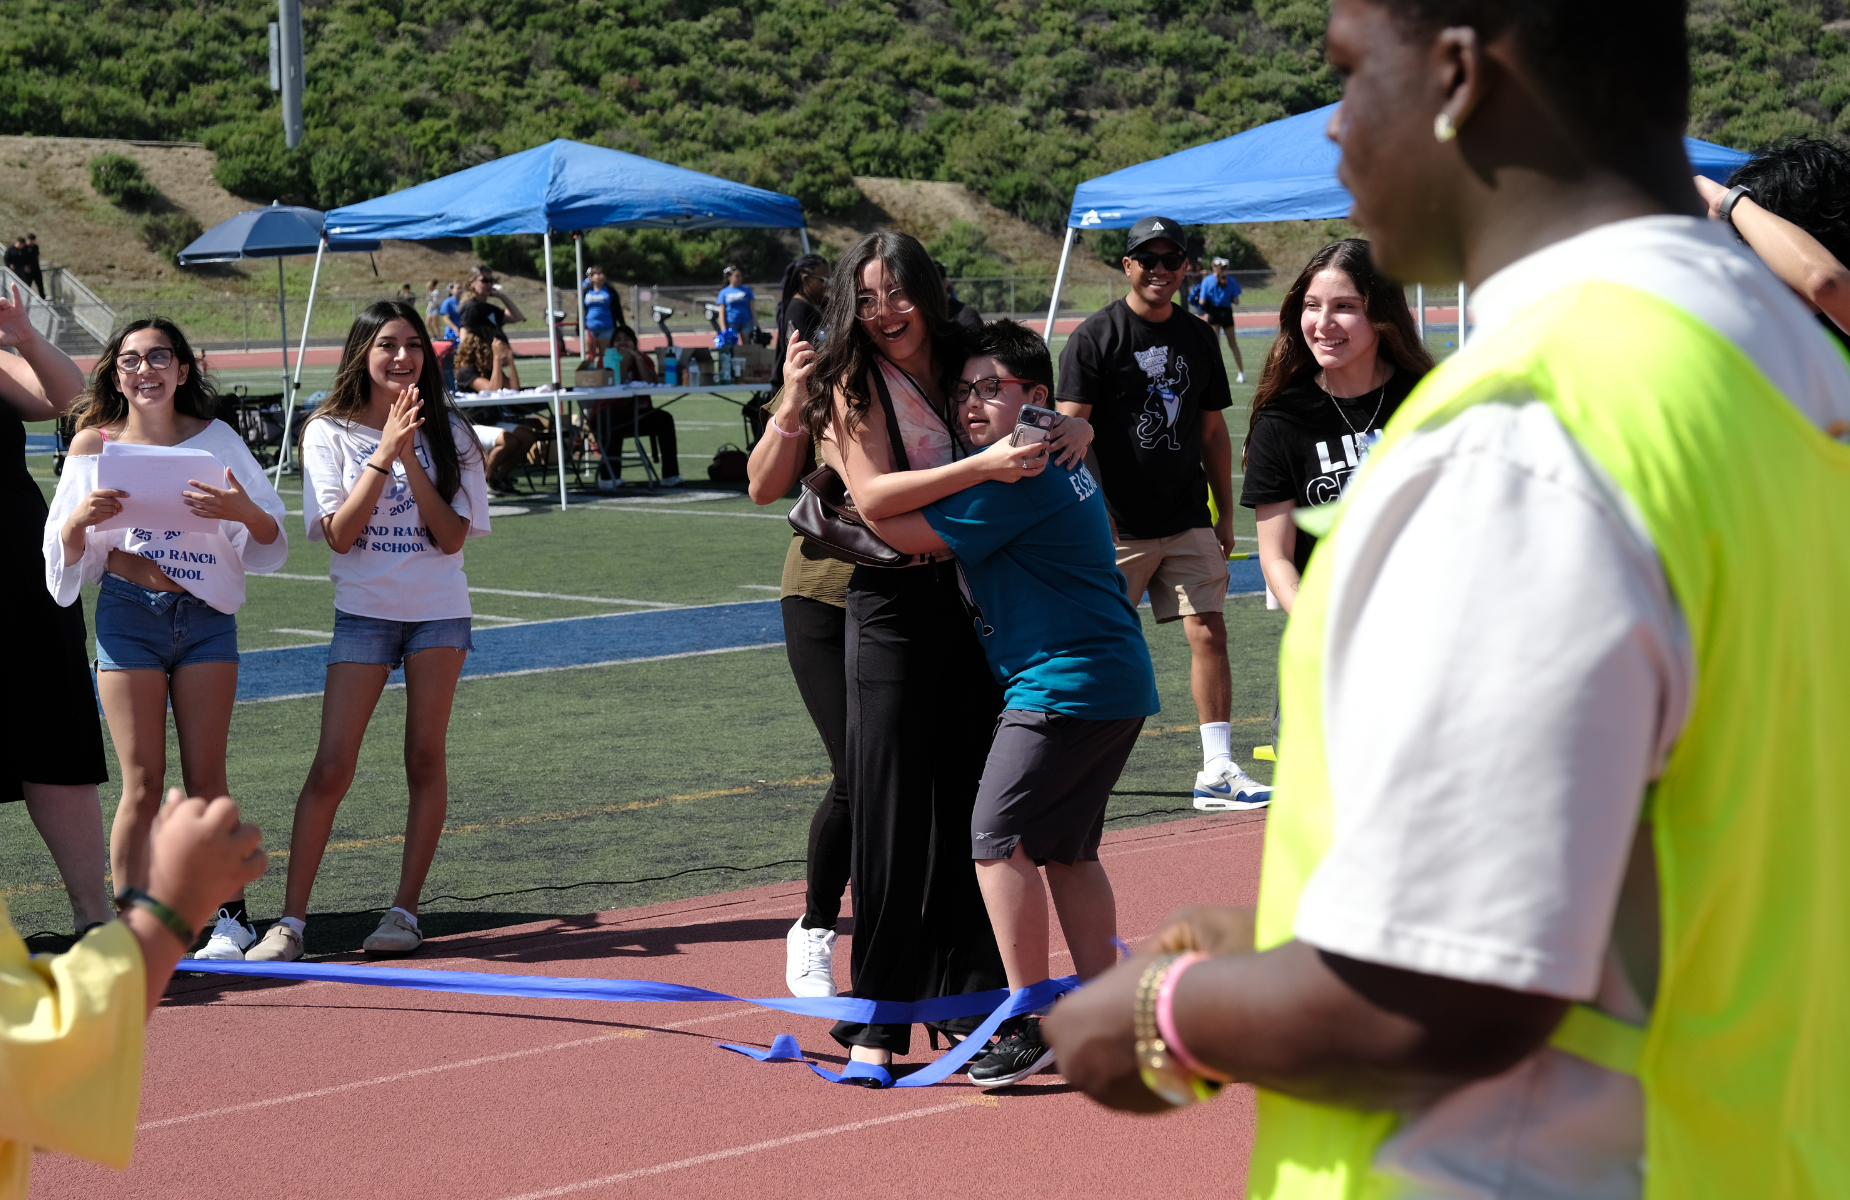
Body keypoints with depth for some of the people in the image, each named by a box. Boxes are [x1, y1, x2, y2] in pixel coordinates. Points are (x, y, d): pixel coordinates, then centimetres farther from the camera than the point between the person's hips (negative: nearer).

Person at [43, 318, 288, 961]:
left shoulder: (215, 439, 4)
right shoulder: (94, 445, 3)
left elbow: (272, 541, 4)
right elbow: (64, 557, 5)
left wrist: (243, 510, -18)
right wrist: (79, 519, -17)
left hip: (207, 617, 1)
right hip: (128, 616, -1)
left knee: (205, 778, 1)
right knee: (143, 781, -3)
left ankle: (231, 914, 12)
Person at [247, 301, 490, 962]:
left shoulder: (447, 432, 2)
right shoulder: (329, 432, -2)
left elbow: (452, 536, -6)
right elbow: (339, 534, -11)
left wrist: (411, 459, -16)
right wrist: (385, 452, -18)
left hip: (438, 610, 2)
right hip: (363, 610, -2)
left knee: (426, 760, 3)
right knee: (332, 767, -9)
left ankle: (405, 909, 12)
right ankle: (291, 920, -6)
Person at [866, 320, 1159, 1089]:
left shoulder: (1018, 480, -17)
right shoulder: (1060, 466, 16)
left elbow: (904, 531, -17)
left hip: (1067, 685, -10)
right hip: (1117, 684, 10)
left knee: (1001, 837, -8)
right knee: (1067, 850, 15)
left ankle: (1032, 1027, -7)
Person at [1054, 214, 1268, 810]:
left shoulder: (1199, 338, 11)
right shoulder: (1095, 336, -4)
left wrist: (1225, 514, 14)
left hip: (1189, 521, 4)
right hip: (1118, 526, -4)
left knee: (1208, 632, -3)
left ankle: (1217, 770, 0)